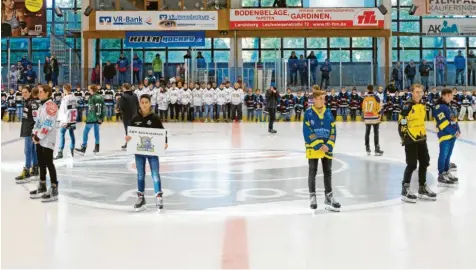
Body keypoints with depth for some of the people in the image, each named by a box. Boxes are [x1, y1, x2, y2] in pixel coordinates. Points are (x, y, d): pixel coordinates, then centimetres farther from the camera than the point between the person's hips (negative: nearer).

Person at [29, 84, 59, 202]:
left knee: (49, 163, -9)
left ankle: (54, 189, -6)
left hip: (47, 140, -9)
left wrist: (39, 136, -17)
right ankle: (42, 187, 25)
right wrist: (34, 133, 6)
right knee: (41, 163, 14)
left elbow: (48, 124, -20)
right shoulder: (42, 106, 17)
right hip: (39, 139, 9)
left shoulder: (51, 105, -14)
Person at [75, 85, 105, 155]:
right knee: (96, 131, 16)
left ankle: (83, 148, -4)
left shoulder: (92, 98, -12)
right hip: (98, 118, 7)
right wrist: (102, 118, 11)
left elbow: (91, 109, -18)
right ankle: (97, 148, 21)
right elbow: (104, 108, 9)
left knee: (85, 132, -2)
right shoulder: (101, 97, 8)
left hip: (91, 118, -7)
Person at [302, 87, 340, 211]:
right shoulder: (308, 113, -7)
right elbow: (307, 132, -11)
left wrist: (329, 145, -10)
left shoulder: (328, 113, 4)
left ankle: (329, 197, 16)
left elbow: (333, 131, 3)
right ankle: (312, 197, 15)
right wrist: (318, 145, -16)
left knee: (328, 172, 8)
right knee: (312, 172, 5)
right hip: (313, 147, -3)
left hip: (327, 147, 4)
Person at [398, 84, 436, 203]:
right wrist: (404, 137, -17)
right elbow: (401, 122, -17)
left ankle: (422, 188, 26)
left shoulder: (422, 106, 11)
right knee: (412, 165, -7)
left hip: (421, 138, 9)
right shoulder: (408, 106, -16)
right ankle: (405, 189, 4)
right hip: (411, 139, -8)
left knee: (424, 162, 13)